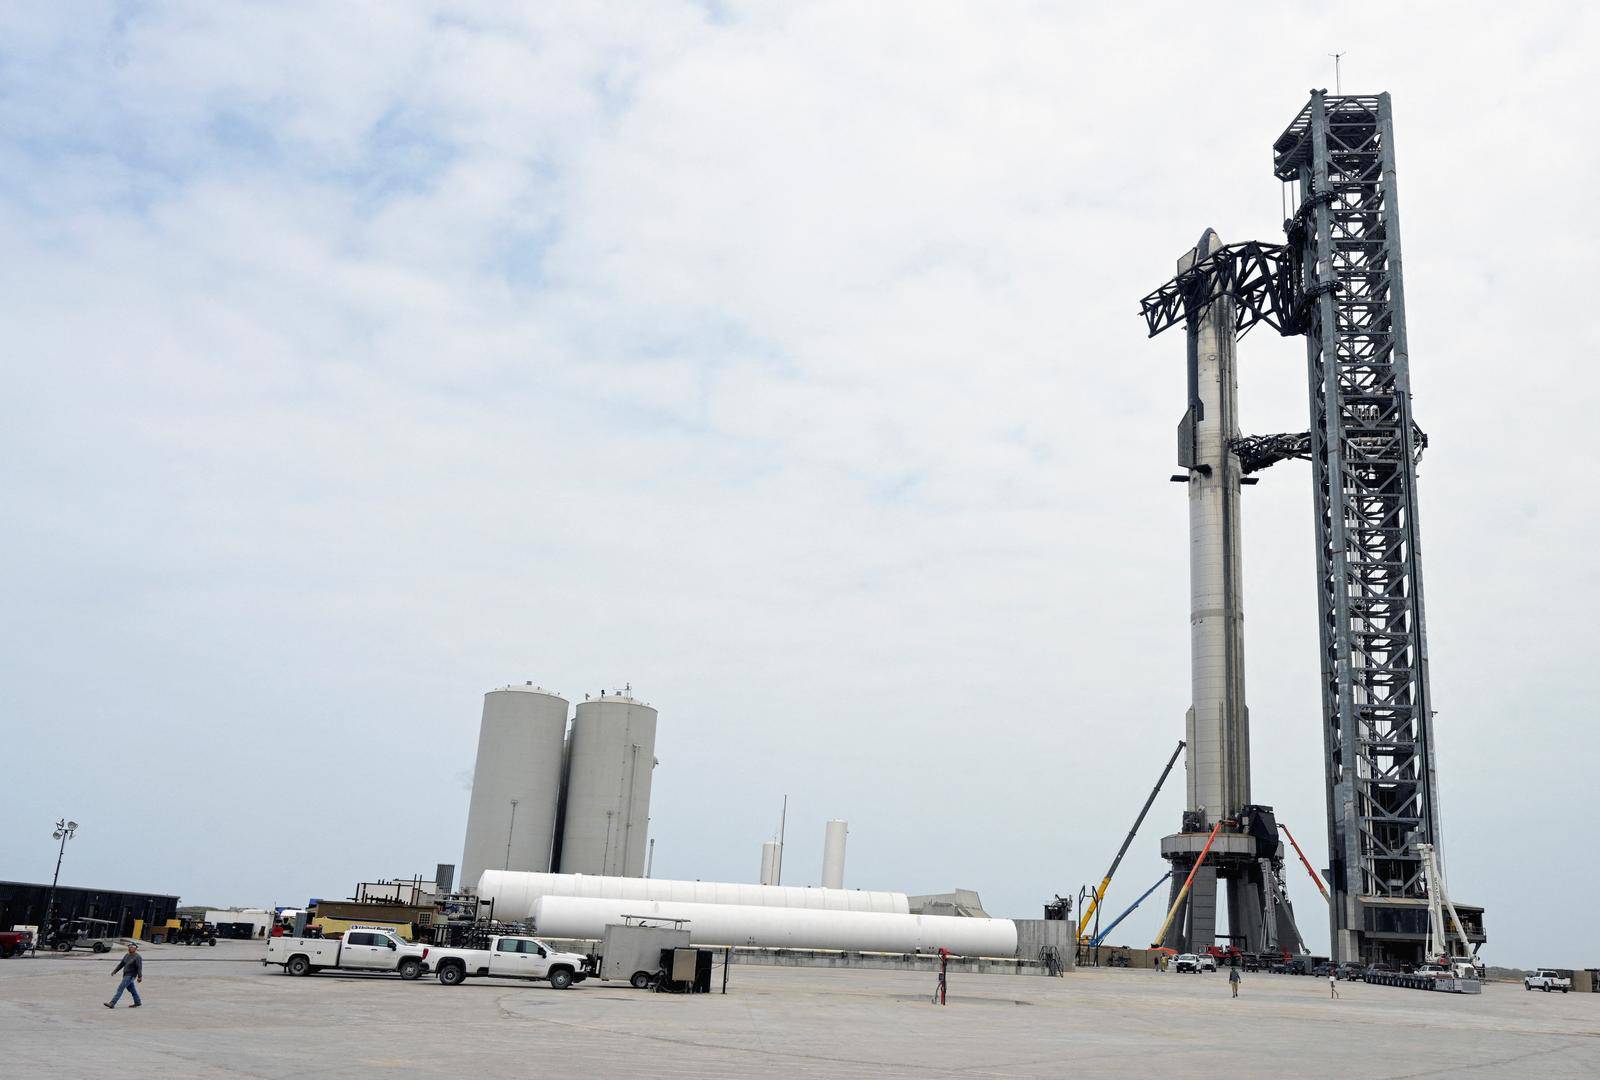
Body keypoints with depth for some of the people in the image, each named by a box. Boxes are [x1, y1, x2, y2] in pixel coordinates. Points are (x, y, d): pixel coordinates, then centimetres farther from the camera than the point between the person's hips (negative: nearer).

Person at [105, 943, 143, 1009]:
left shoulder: (137, 957, -14)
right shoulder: (127, 956, 10)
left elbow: (139, 967, -19)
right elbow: (121, 964, 13)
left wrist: (139, 977, -24)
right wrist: (115, 971, 4)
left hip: (131, 975, -8)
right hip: (125, 975, 8)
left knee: (120, 989, -11)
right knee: (131, 989, 16)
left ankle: (112, 1003, -11)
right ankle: (137, 1002, 26)